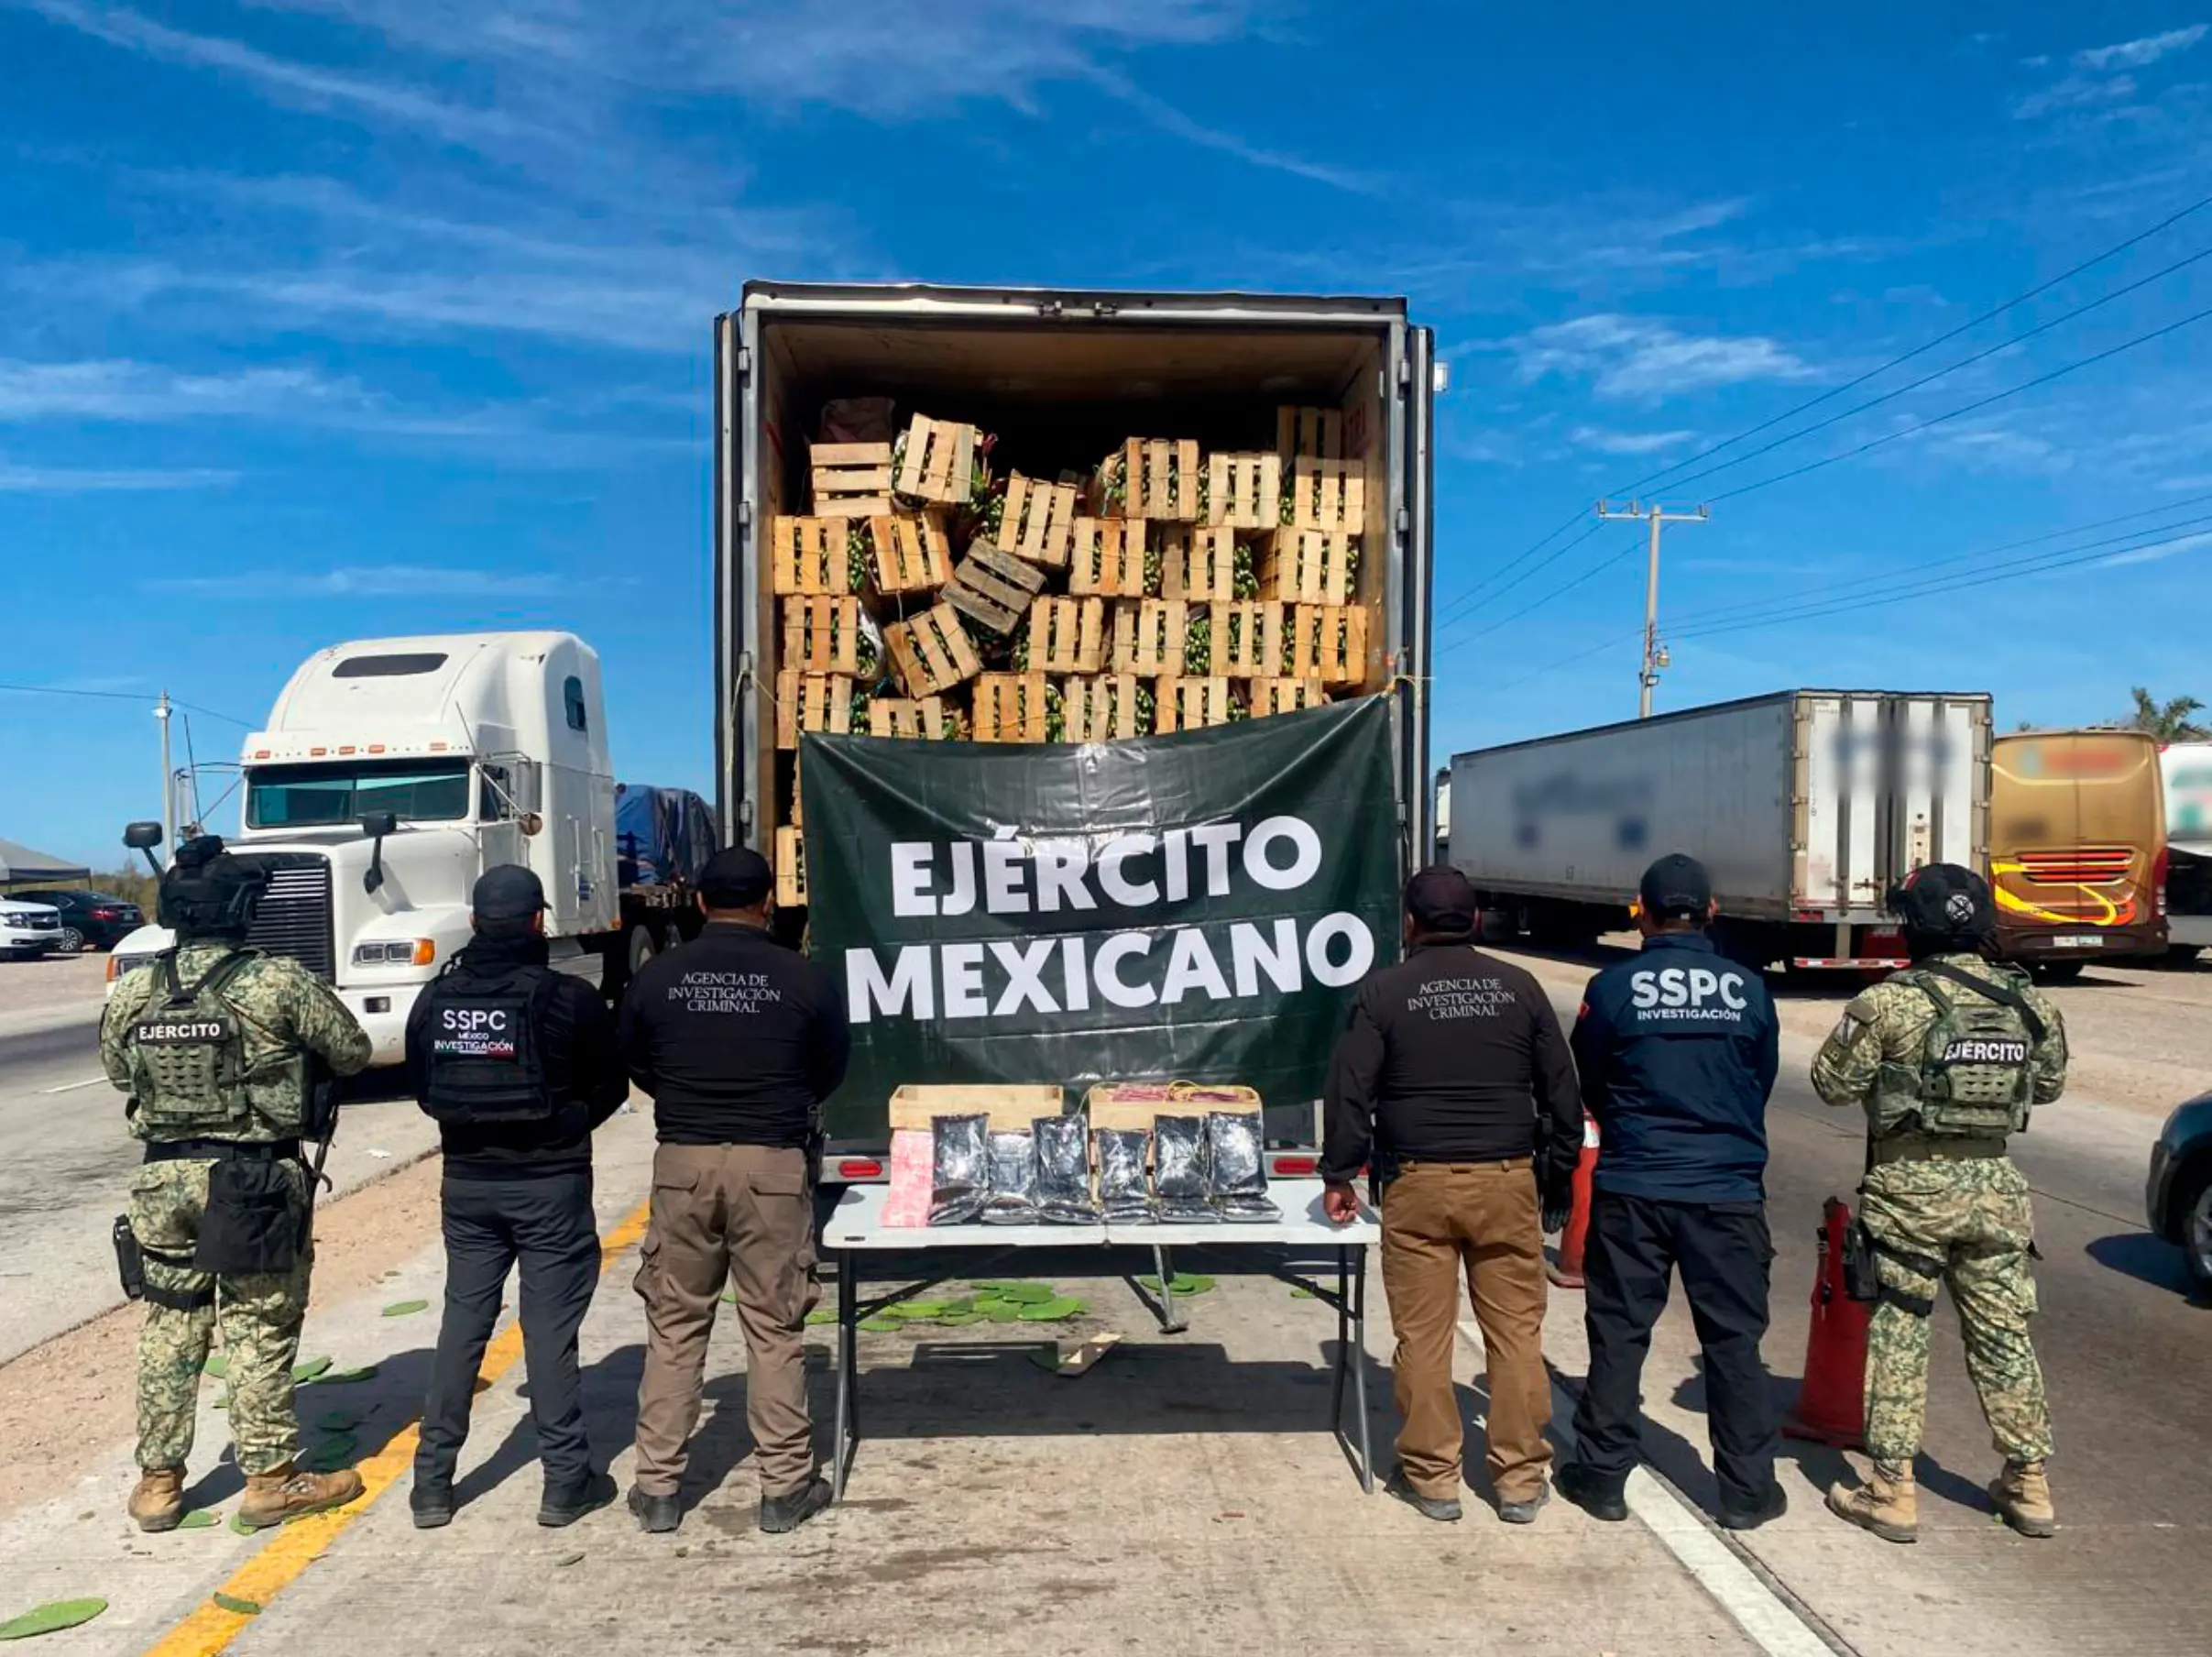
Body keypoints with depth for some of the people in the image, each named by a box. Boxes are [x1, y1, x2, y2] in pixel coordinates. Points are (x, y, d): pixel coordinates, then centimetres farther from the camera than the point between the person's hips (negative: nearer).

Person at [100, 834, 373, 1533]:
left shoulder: (133, 992, -1)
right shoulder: (279, 982, -16)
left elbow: (118, 1070, 15)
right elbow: (353, 1051, -5)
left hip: (164, 1177, 5)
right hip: (258, 1180, -5)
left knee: (168, 1330, 16)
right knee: (259, 1333, 5)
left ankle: (158, 1482, 25)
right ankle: (272, 1480, 15)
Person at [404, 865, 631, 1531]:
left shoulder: (436, 998, 0)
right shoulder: (569, 998, -12)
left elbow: (423, 1088, 9)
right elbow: (611, 1087, -2)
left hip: (467, 1180, 4)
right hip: (550, 1182, -4)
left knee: (462, 1322, 13)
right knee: (551, 1328, 2)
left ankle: (433, 1482, 19)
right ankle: (566, 1481, 9)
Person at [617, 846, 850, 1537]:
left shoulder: (655, 978, -1)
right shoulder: (803, 979, -5)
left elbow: (636, 1068, 12)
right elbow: (832, 1069, 8)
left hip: (683, 1161, 2)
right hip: (772, 1164, -1)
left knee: (673, 1326, 13)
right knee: (774, 1328, 7)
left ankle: (657, 1486, 20)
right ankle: (785, 1487, 15)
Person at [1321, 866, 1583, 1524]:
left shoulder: (1384, 991, -2)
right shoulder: (1518, 988, 5)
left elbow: (1350, 1089, -4)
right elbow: (1562, 1093, 9)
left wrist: (1339, 1175, 5)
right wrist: (1558, 1181, 17)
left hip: (1417, 1185, -2)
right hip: (1508, 1181, 2)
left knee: (1423, 1336, 6)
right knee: (1517, 1331, 9)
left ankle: (1432, 1477, 14)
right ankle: (1521, 1480, 16)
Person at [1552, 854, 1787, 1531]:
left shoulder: (1612, 987, -7)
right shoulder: (1749, 988, -2)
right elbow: (1763, 1084, 10)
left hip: (1632, 1189, -1)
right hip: (1729, 1189, 1)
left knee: (1618, 1334, 9)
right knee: (1734, 1341, 11)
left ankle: (1602, 1475, 18)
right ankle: (1747, 1489, 20)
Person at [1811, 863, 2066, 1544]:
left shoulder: (1891, 1002, -15)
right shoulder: (2030, 1003, 1)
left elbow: (1833, 1082, -9)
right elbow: (2049, 1085, 15)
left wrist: (1863, 1030, 6)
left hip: (1911, 1185, -4)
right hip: (1994, 1183, 5)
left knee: (1898, 1335, 5)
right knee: (2004, 1335, 16)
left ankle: (1892, 1491, 10)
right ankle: (2030, 1484, 27)